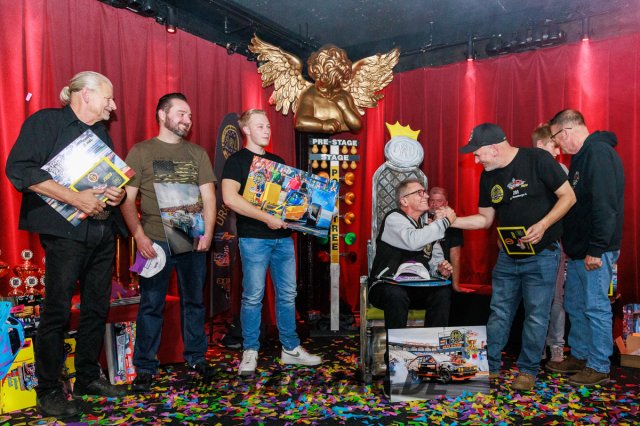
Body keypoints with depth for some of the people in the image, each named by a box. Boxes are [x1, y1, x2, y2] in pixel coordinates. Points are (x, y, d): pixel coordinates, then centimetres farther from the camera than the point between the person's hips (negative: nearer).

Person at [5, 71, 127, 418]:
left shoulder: (101, 133, 19)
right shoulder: (46, 122, -4)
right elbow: (18, 168, -16)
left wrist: (119, 193, 0)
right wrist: (74, 198, -21)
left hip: (103, 231, 7)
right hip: (65, 231, -7)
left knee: (97, 308, 12)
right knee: (57, 311, -2)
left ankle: (88, 377, 26)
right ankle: (48, 391, 11)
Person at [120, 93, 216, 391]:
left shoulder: (197, 153, 11)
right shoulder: (141, 151, 3)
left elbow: (208, 196, 7)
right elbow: (127, 198, -1)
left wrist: (207, 233, -6)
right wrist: (139, 235, -13)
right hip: (155, 241, -2)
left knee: (194, 301, 11)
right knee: (151, 305, 3)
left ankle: (196, 357, 26)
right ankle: (145, 367, 16)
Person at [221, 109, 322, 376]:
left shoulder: (277, 161, 17)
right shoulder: (237, 161, -2)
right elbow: (230, 198, -17)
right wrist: (267, 218, -21)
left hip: (282, 236, 6)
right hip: (254, 238, -5)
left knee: (287, 294, 9)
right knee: (253, 296, 0)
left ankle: (290, 349, 20)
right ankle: (250, 352, 14)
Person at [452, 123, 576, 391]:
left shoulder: (537, 160, -13)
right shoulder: (488, 177, 4)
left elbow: (568, 196, -11)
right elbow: (485, 219, 9)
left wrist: (543, 225, -23)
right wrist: (452, 221, -3)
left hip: (541, 255, -5)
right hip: (507, 256, 5)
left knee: (536, 315, 4)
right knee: (499, 313, 10)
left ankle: (528, 370, 20)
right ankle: (490, 366, 22)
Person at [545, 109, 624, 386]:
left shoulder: (599, 153, -17)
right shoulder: (583, 155, 15)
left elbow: (605, 205, -23)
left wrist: (596, 249, -23)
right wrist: (571, 244, 19)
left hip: (595, 251, -10)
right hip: (579, 249, 10)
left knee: (595, 307, 0)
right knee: (575, 305, 17)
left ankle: (599, 367, 12)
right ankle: (580, 357, 30)